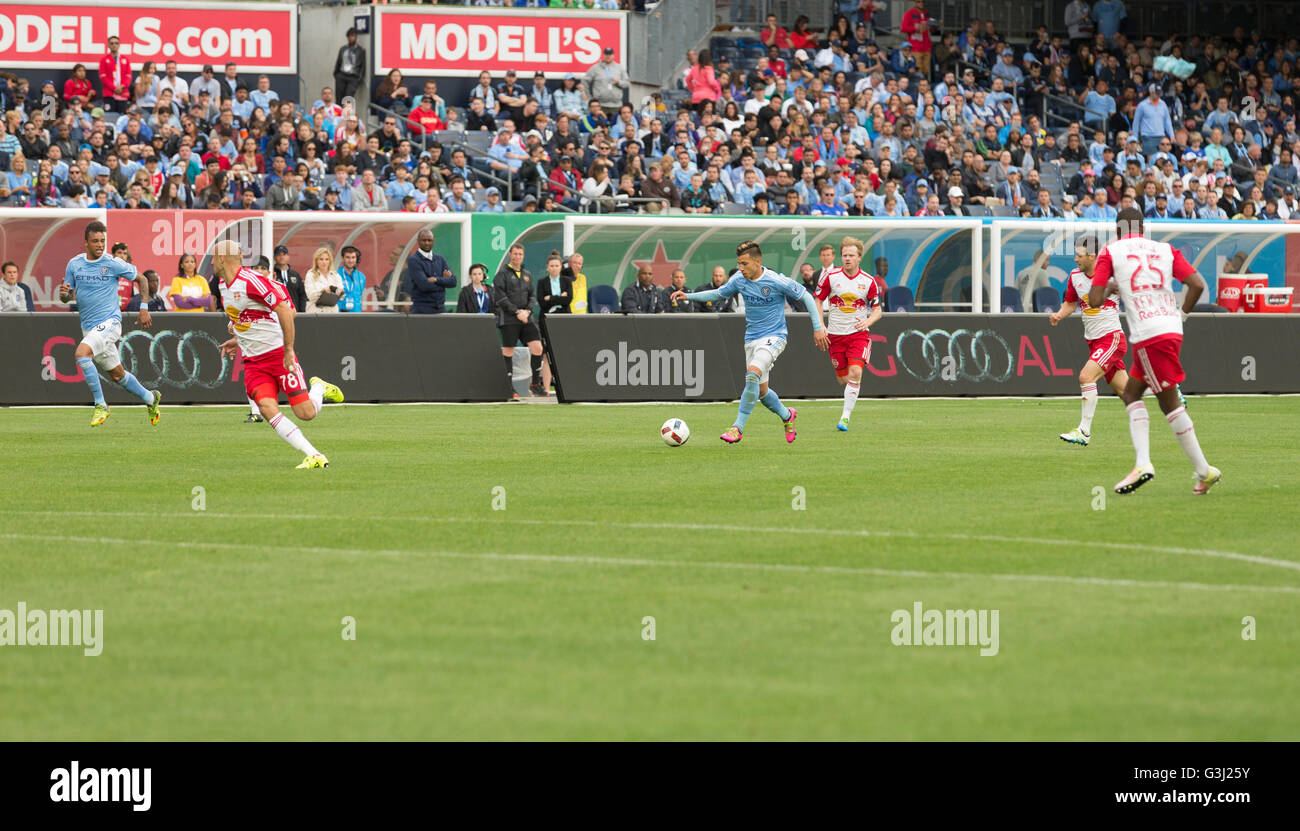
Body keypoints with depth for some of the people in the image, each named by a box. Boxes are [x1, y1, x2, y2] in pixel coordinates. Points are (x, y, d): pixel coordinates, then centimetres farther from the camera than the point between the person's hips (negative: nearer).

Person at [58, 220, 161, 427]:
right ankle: (150, 398, 36)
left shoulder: (114, 264, -8)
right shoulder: (74, 264, 4)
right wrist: (64, 293, -13)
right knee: (117, 375, 13)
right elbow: (67, 297, 11)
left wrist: (144, 308, -1)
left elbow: (141, 278, 5)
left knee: (81, 353, -28)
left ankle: (100, 405, -19)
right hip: (88, 326, 5)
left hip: (109, 322, -5)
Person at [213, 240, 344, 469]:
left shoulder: (250, 281, -18)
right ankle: (314, 456, -16)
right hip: (253, 362, 7)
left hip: (279, 353, -7)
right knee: (267, 408, -17)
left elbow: (284, 310, -22)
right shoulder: (224, 285, 11)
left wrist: (288, 349, -22)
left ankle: (319, 388, 25)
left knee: (306, 413, -10)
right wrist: (238, 340, 19)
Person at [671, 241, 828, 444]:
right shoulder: (739, 280, -2)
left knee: (753, 374, -29)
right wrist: (688, 296, 5)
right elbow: (719, 294, 15)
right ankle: (786, 415, 40)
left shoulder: (777, 281, -17)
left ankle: (738, 427, -26)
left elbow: (806, 297, -6)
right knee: (761, 391, 10)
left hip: (773, 337, -6)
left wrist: (818, 328, -5)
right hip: (751, 340, 6)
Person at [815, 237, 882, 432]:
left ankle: (845, 416, -17)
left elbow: (878, 310, 7)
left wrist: (868, 321, -15)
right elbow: (817, 301, 7)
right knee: (843, 379, 1)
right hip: (835, 334, 1)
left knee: (855, 373, -20)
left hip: (859, 333, -1)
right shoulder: (830, 276, -2)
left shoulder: (868, 281, -1)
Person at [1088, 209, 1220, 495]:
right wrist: (1180, 316, 16)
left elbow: (1095, 301, -3)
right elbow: (1197, 284, 3)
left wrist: (1109, 289, 18)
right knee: (1130, 393, 17)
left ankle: (1204, 470, -5)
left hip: (1148, 337, -6)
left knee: (1169, 402, 1)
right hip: (1171, 330, 6)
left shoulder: (1110, 252, 2)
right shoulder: (1165, 249, 13)